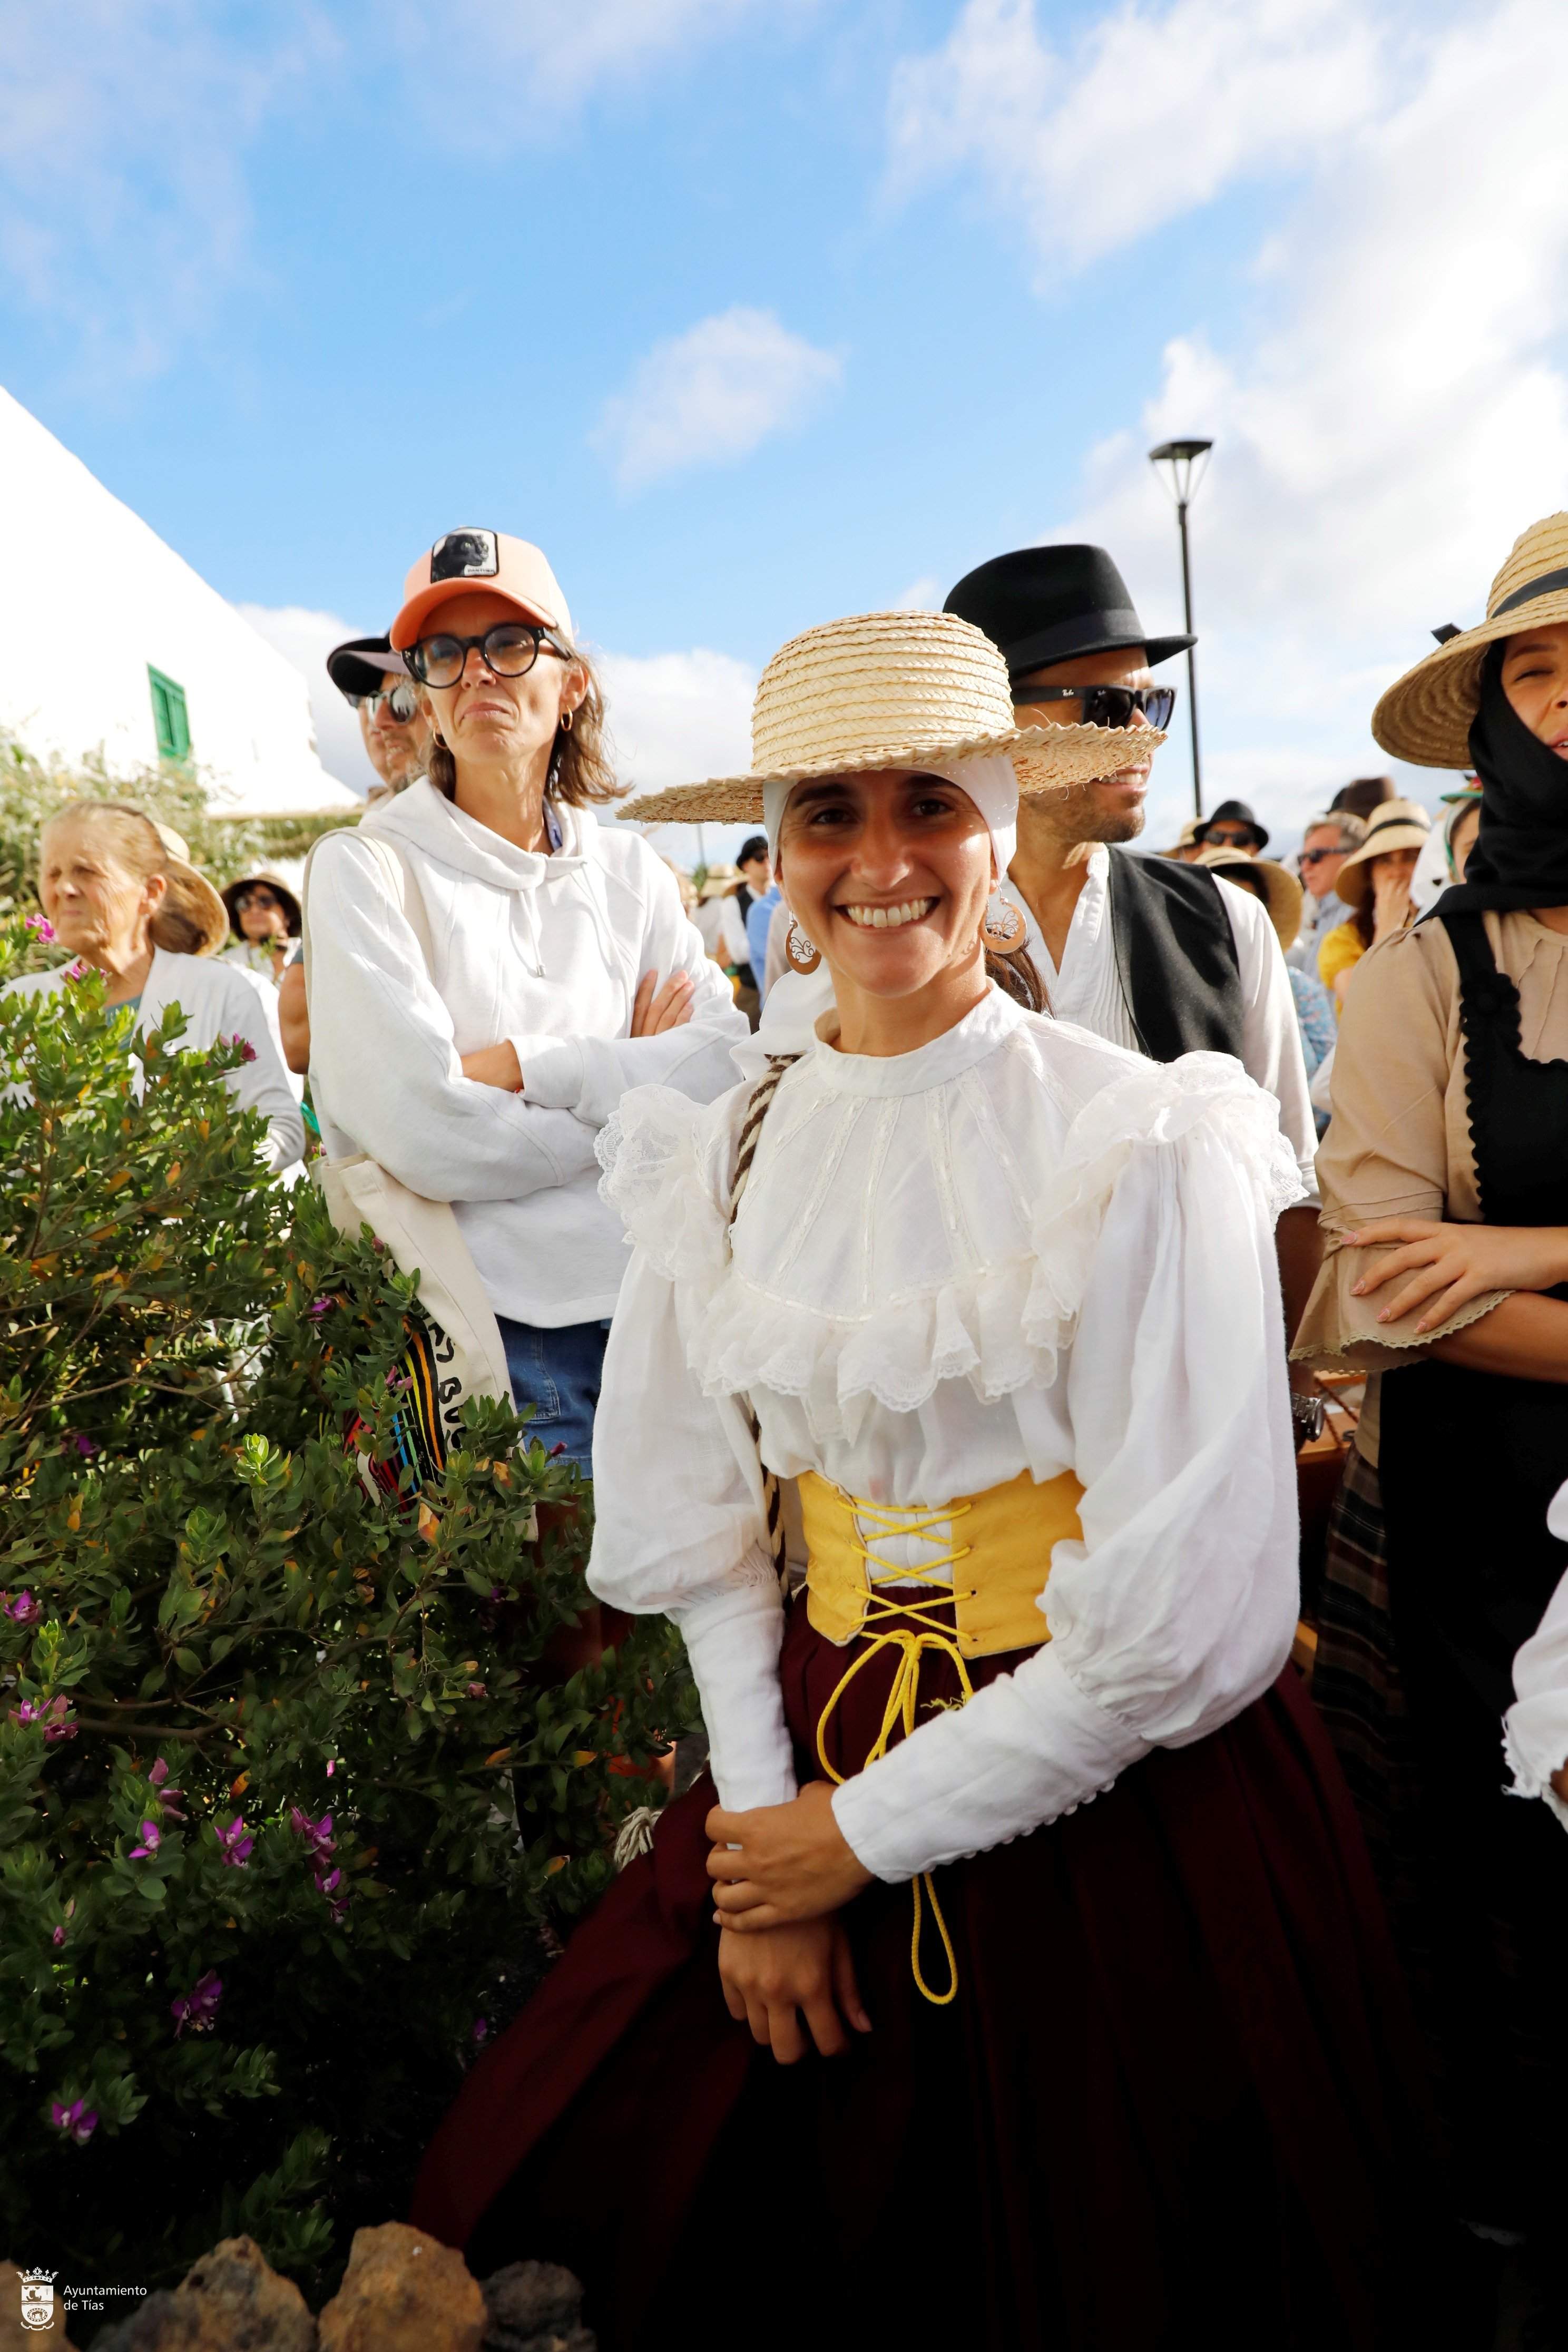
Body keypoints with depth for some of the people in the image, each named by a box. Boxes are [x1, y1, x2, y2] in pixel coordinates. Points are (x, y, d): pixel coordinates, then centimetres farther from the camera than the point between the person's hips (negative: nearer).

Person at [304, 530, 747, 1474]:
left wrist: (525, 1065, -15)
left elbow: (732, 1062, -5)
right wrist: (638, 1085, -6)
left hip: (661, 1291, 4)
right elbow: (424, 1134, -16)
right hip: (503, 1322, -4)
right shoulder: (365, 867, -3)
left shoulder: (627, 867, 9)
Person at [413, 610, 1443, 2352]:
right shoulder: (727, 1162, -3)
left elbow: (1188, 1617, -18)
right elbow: (698, 1533, 3)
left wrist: (869, 1834, -11)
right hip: (820, 1743, 4)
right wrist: (761, 1821, -6)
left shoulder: (1142, 1146, -18)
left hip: (1118, 1806, -3)